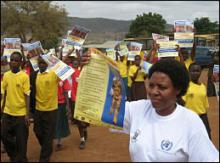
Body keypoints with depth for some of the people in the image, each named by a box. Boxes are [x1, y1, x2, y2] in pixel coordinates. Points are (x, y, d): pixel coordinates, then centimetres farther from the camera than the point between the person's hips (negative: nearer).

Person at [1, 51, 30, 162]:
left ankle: (21, 159, 25)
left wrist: (27, 114, -12)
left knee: (21, 140, 5)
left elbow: (27, 96, -9)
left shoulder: (24, 76, -10)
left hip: (21, 113, -4)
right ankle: (13, 156, 34)